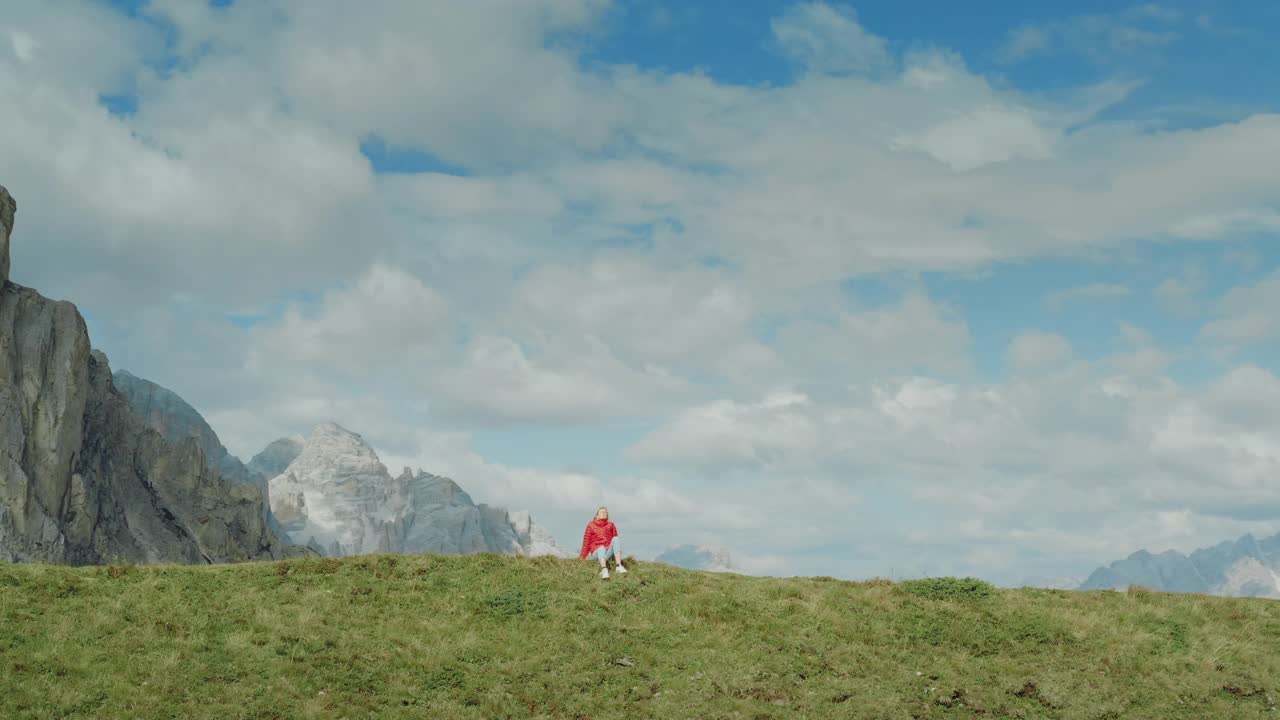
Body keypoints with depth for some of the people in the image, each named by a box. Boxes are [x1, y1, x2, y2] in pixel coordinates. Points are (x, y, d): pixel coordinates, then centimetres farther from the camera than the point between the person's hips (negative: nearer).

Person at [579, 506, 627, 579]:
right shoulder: (591, 525, 16)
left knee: (615, 539, -26)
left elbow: (615, 539, 17)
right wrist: (582, 557, 14)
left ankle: (619, 566, -42)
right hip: (597, 552, -2)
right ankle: (604, 570, -67)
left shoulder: (611, 525, 21)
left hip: (609, 551, 2)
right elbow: (586, 541, 15)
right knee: (602, 548, -37)